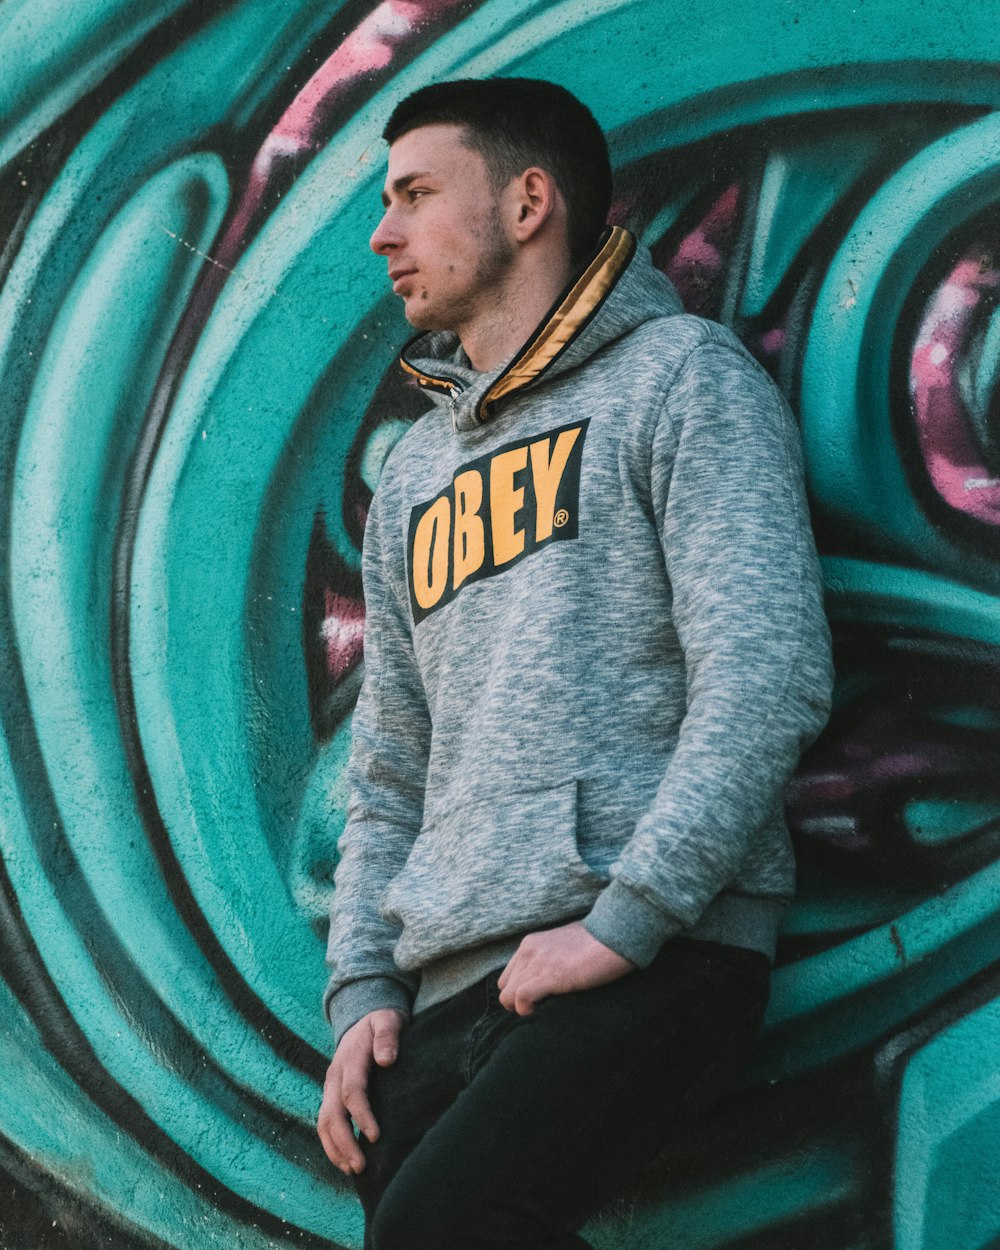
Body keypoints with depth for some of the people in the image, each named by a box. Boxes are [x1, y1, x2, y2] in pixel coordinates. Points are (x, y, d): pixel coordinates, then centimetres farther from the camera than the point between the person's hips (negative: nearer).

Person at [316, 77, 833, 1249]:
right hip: (448, 991, 7)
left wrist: (623, 922, -16)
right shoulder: (415, 473, 25)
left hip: (656, 963, -7)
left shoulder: (679, 376, 4)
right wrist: (363, 991, 9)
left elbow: (768, 677, -9)